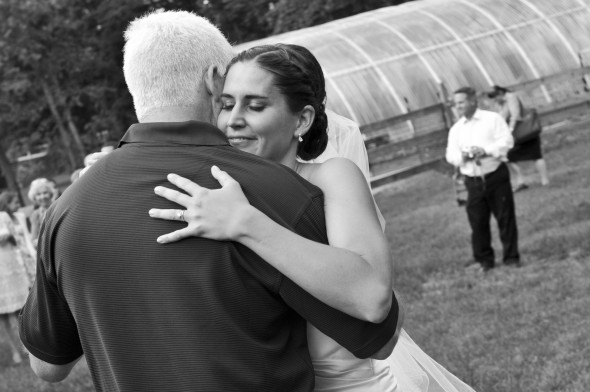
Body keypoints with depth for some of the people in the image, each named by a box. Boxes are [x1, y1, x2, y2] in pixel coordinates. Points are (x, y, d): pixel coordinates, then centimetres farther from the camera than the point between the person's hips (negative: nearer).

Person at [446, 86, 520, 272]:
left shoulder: (492, 118, -1)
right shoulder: (456, 129, 11)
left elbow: (506, 141, -9)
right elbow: (450, 154, 7)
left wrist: (486, 151, -22)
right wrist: (462, 156, -15)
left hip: (496, 175, -3)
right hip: (473, 181, 3)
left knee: (505, 217, 1)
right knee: (478, 222, 3)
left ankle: (511, 257, 10)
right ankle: (485, 260, 14)